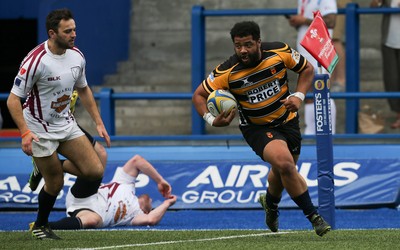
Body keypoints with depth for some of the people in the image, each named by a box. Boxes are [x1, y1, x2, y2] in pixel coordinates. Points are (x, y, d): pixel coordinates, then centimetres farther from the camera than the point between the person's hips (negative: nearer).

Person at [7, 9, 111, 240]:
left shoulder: (77, 56, -3)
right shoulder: (36, 60, -23)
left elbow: (84, 90, 15)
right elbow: (13, 100, -21)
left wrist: (99, 123, 10)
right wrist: (25, 133, -32)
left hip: (66, 124, 6)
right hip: (40, 131, -6)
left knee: (95, 172, -6)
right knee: (55, 184, 0)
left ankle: (55, 166, 21)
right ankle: (40, 226, 27)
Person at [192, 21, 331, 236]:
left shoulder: (280, 52, -17)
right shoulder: (226, 73, -22)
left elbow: (307, 69, 0)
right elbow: (199, 95, -9)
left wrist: (298, 96, -15)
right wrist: (211, 119, -26)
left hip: (287, 120, 3)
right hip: (256, 128, -3)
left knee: (283, 171, 20)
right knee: (285, 163, -28)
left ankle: (270, 203, 55)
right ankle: (313, 216, -16)